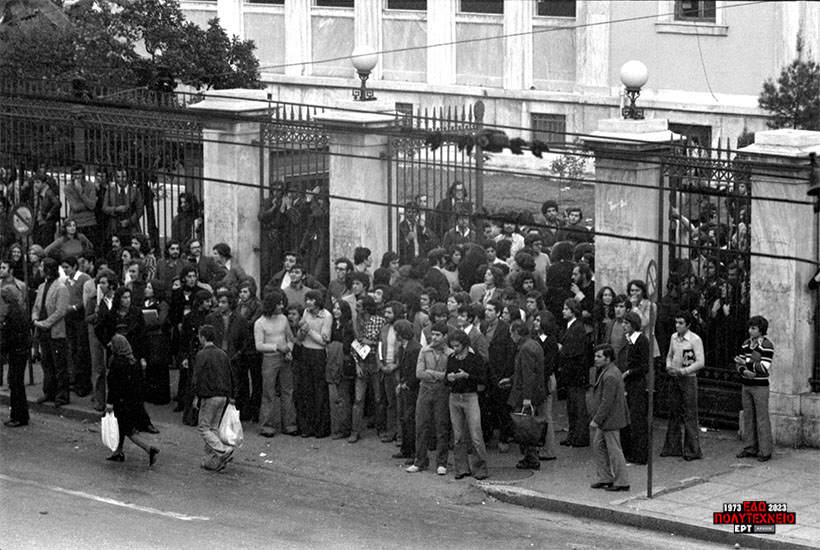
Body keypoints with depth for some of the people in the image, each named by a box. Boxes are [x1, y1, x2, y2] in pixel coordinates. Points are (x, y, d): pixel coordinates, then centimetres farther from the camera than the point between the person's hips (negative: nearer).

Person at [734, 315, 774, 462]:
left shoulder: (767, 345, -11)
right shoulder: (746, 344, 9)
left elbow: (764, 367, -17)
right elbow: (739, 363, 9)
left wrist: (746, 363, -17)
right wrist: (744, 370, -13)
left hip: (760, 387, -6)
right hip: (746, 386, 6)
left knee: (762, 419, -3)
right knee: (748, 417, 10)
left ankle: (765, 451, 1)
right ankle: (749, 448, 17)